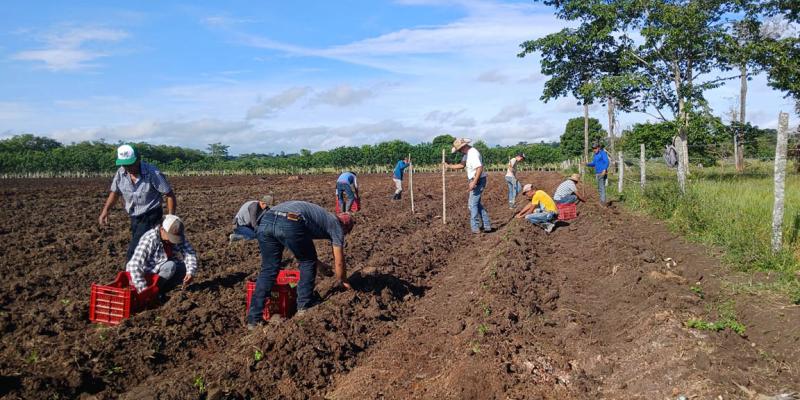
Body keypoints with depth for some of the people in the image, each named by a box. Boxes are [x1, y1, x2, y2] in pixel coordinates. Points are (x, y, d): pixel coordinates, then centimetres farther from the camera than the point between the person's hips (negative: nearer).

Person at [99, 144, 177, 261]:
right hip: (134, 217, 6)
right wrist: (105, 210, -1)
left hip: (150, 216, -6)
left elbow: (170, 195, -16)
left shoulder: (153, 173, -22)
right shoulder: (120, 173, -6)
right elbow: (115, 192, 12)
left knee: (134, 251, -16)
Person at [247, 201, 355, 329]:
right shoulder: (336, 224, 23)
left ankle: (254, 319, 15)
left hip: (265, 221, 7)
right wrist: (342, 282, 44)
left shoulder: (321, 215, 42)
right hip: (290, 224, -7)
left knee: (268, 270, 17)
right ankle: (304, 307, 23)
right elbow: (339, 262, 25)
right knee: (308, 262, 20)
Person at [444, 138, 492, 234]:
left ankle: (475, 228, 3)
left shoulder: (473, 153, -21)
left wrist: (474, 182, -30)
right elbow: (462, 165, 21)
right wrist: (449, 166, 17)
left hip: (478, 181, -10)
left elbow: (480, 168, -28)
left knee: (472, 204, -3)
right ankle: (487, 226, 18)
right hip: (476, 181, 10)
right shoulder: (467, 153, 12)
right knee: (477, 204, 16)